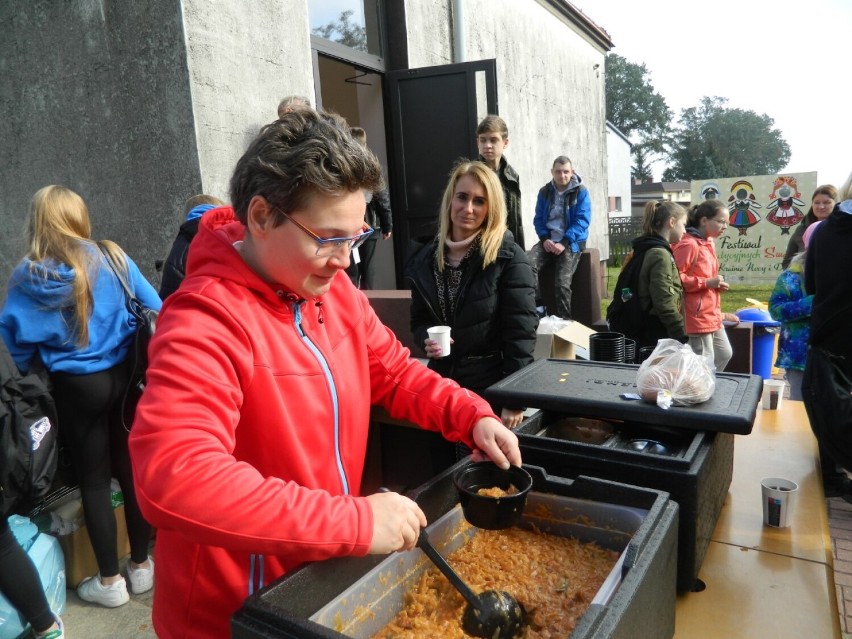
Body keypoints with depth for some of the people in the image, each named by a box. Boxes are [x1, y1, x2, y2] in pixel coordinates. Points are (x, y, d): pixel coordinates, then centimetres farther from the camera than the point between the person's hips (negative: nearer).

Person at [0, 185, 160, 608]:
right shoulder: (113, 258, -5)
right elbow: (154, 311, -5)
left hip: (76, 387, -2)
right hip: (123, 377, 2)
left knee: (93, 481, 12)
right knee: (131, 469, 14)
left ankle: (109, 581, 24)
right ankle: (141, 566, 28)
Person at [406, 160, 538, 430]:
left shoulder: (509, 257, -12)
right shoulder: (426, 259, 3)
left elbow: (521, 334, -15)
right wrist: (426, 339, -10)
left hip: (494, 387, -4)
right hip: (443, 383, 5)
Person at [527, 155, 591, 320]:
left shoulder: (581, 192, -1)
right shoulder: (544, 192, 10)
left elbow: (582, 220, -8)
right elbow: (538, 219, 10)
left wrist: (564, 242, -20)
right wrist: (544, 238, -10)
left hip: (571, 242, -3)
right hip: (548, 240, 3)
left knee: (562, 283, -21)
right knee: (528, 264, -27)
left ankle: (564, 320, -4)